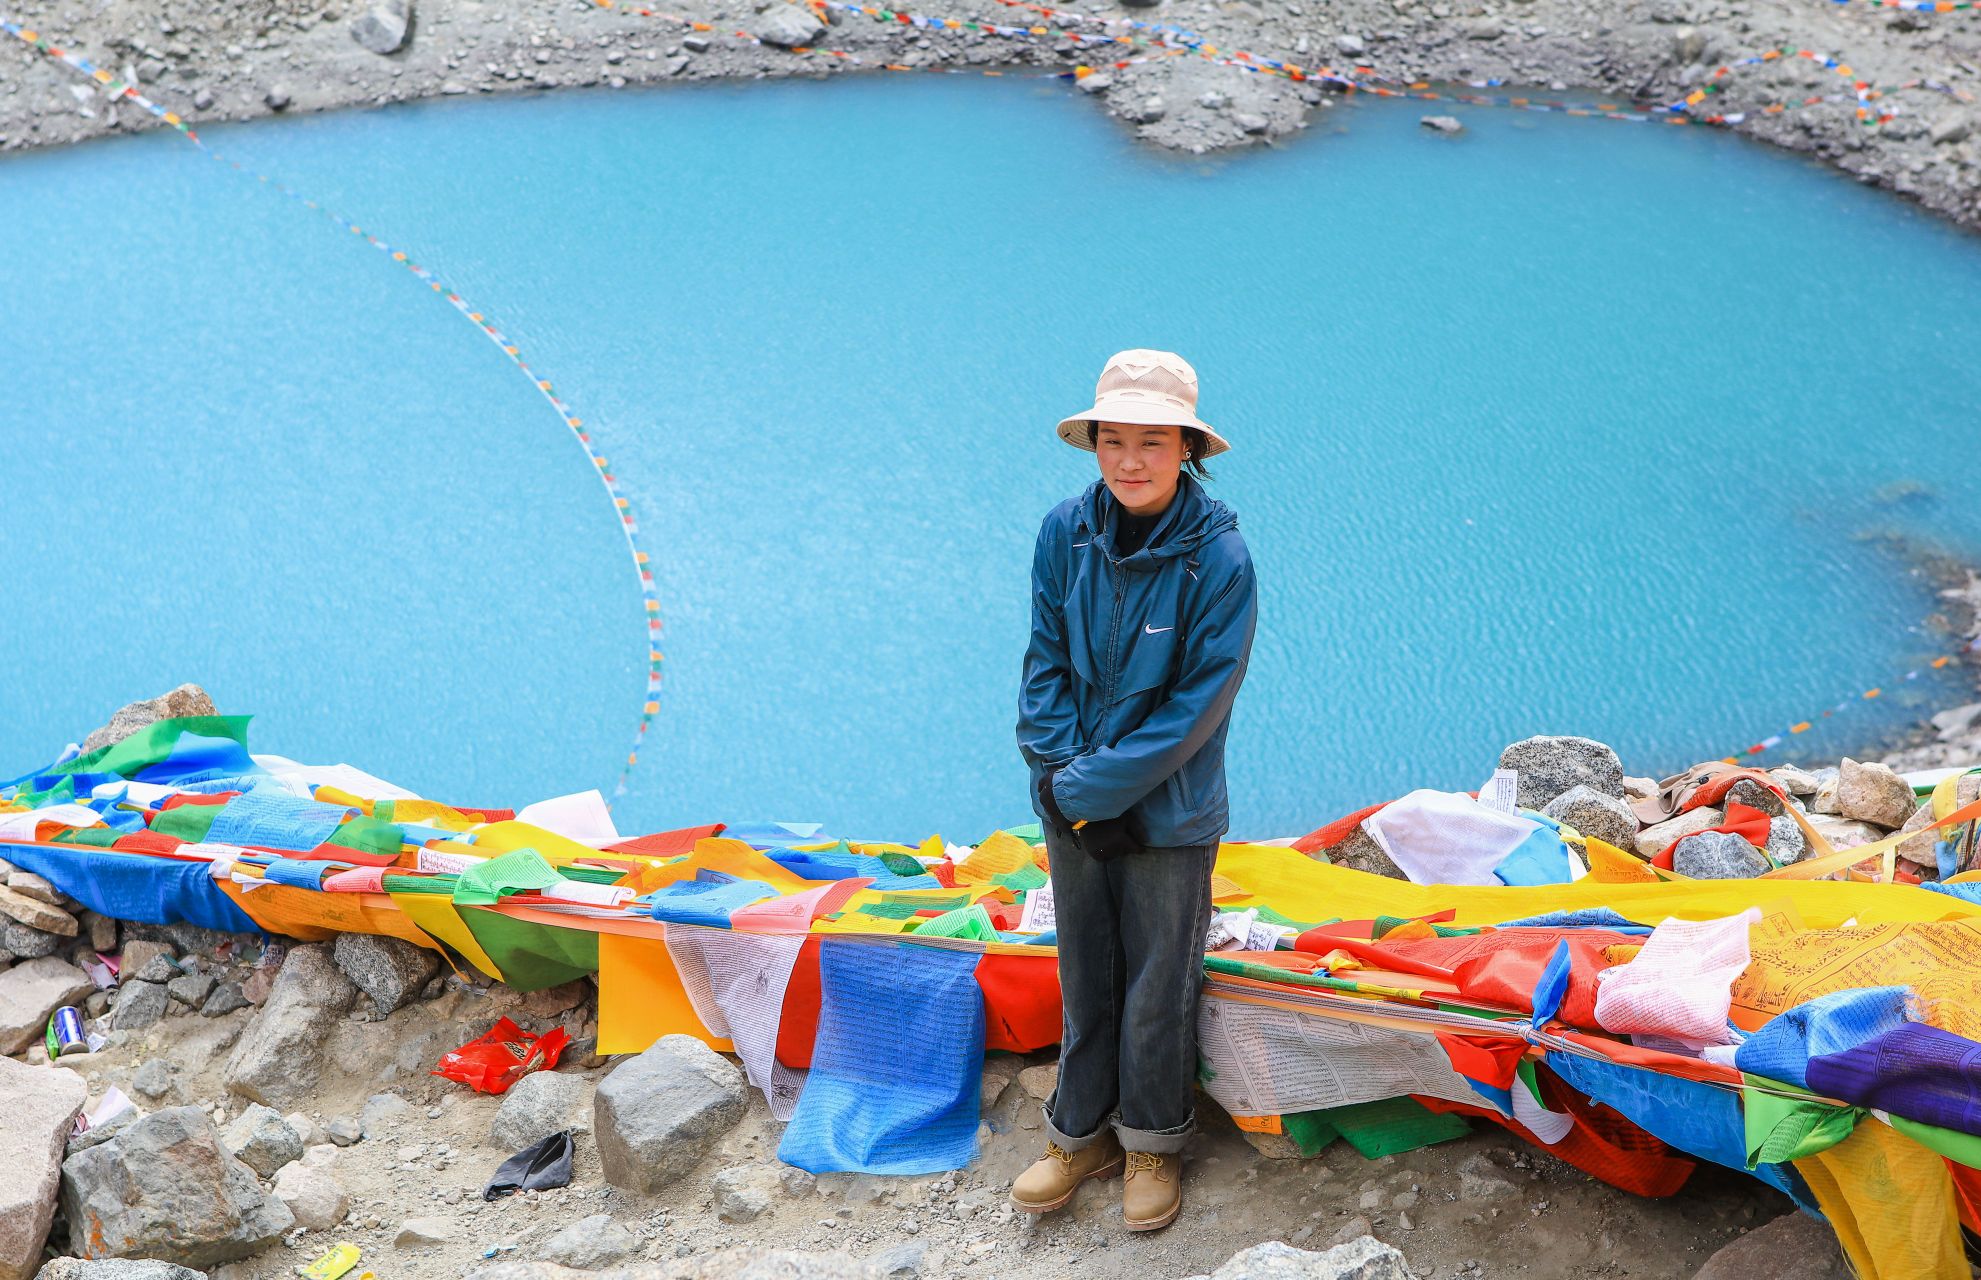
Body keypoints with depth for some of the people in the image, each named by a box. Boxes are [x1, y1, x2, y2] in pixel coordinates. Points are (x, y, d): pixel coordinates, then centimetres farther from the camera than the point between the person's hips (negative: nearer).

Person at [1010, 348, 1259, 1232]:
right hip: (1073, 804, 3)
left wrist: (1092, 788, -17)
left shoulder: (1219, 558, -19)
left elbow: (1196, 709, -17)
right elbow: (1045, 666, -2)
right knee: (1085, 978, 18)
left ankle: (1153, 1142, 33)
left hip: (1168, 816, -3)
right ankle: (1082, 1133, 36)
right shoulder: (1065, 533, -9)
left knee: (1157, 987, 12)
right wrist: (1060, 777, -12)